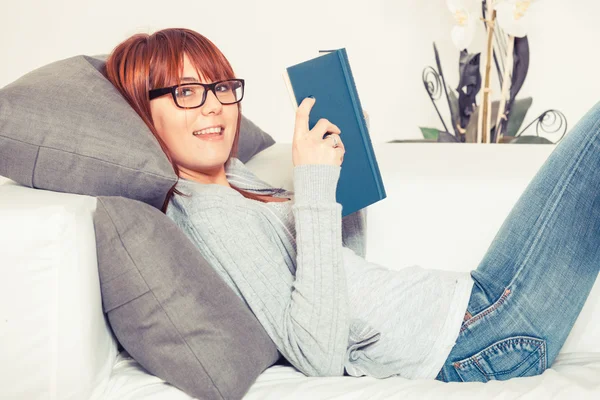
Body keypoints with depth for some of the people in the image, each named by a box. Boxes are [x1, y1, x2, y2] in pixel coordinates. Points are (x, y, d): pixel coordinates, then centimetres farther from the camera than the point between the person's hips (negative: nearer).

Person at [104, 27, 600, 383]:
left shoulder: (235, 182, 12)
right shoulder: (209, 215, -17)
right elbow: (321, 356, -27)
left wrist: (343, 166, 10)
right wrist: (314, 185, -26)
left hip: (473, 297, 9)